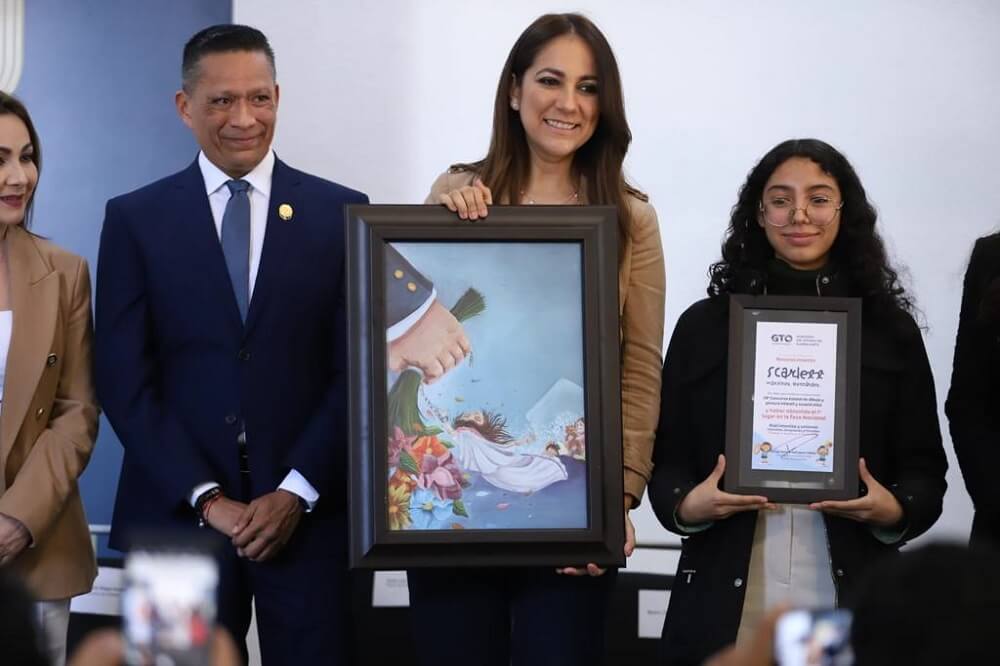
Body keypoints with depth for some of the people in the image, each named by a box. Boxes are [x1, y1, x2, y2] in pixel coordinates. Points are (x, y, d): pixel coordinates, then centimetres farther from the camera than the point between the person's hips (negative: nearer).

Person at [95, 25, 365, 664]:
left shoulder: (340, 212, 5)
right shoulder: (135, 220, 4)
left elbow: (358, 371, 1)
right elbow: (124, 380, -1)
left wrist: (298, 491, -9)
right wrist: (207, 497, -9)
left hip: (310, 511, 0)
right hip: (177, 512, 0)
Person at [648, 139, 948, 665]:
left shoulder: (890, 331, 7)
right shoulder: (704, 326, 6)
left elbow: (925, 468, 7)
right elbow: (666, 460, 6)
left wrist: (894, 510, -13)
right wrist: (687, 505, -14)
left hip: (850, 601, 0)